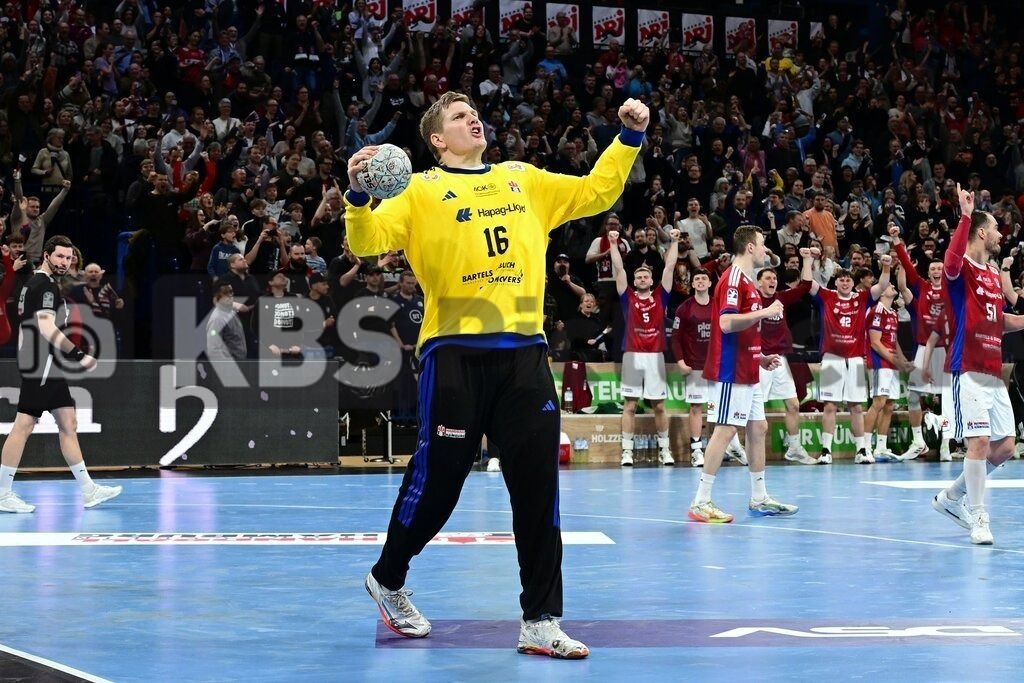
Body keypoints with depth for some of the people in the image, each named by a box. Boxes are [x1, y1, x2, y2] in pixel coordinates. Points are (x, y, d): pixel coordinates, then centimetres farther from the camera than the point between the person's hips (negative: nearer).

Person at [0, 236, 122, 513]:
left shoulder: (35, 283, 19)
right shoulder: (45, 285, -12)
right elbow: (46, 327, -22)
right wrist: (79, 354, -24)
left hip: (48, 367, 11)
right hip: (41, 365, -11)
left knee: (68, 424, 9)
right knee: (23, 426, -8)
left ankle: (88, 490, 10)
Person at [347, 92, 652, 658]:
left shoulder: (525, 180, 17)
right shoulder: (421, 190, 4)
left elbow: (596, 192, 22)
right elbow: (368, 241, -6)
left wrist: (629, 138, 11)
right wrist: (358, 194, -25)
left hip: (524, 352, 4)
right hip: (455, 353, -4)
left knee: (538, 487, 0)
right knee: (436, 481, 3)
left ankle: (541, 621, 5)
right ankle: (387, 579, 28)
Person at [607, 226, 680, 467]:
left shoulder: (660, 296, 10)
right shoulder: (628, 297, 7)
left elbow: (669, 266, 5)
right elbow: (618, 269, 2)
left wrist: (674, 242, -1)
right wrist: (614, 244, -6)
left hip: (655, 356, 1)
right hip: (632, 355, -1)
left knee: (659, 405, 5)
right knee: (629, 404, 1)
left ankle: (664, 449, 12)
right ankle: (627, 450, 3)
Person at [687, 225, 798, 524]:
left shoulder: (747, 281, 18)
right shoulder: (733, 279, -13)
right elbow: (726, 323, -26)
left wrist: (761, 358, 18)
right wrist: (765, 312, -21)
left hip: (747, 373, 10)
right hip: (731, 373, -10)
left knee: (758, 428, 12)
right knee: (725, 430, -10)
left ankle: (759, 499, 19)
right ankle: (701, 502, -8)